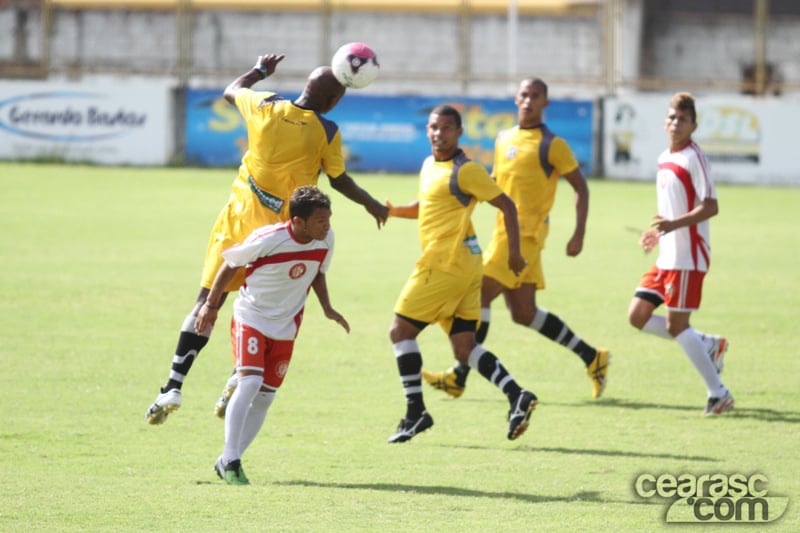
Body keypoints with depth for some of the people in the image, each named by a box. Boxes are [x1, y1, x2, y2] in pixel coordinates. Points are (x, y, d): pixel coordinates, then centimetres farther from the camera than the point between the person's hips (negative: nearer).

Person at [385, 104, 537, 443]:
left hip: (446, 264, -9)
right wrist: (393, 211, 13)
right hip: (463, 267, 9)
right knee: (464, 348, 4)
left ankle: (415, 412, -1)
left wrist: (513, 251, -16)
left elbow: (506, 205, -10)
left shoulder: (465, 170, -10)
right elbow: (425, 206, 32)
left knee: (401, 331, -3)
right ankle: (517, 396, -6)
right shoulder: (429, 165, 16)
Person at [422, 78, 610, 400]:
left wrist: (579, 235, -11)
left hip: (525, 236, -8)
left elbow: (580, 186, -4)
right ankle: (592, 358, 20)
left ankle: (459, 377, -7)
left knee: (480, 296, -11)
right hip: (505, 231, 8)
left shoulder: (551, 144, -7)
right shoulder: (504, 139, 15)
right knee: (524, 314, 9)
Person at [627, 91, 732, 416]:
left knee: (676, 325, -8)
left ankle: (718, 395, 0)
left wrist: (674, 224, -29)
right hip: (667, 257, 9)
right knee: (638, 316, 7)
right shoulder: (665, 159, 14)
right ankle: (709, 345, 17)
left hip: (687, 257, -9)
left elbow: (711, 207, -19)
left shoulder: (694, 158, -13)